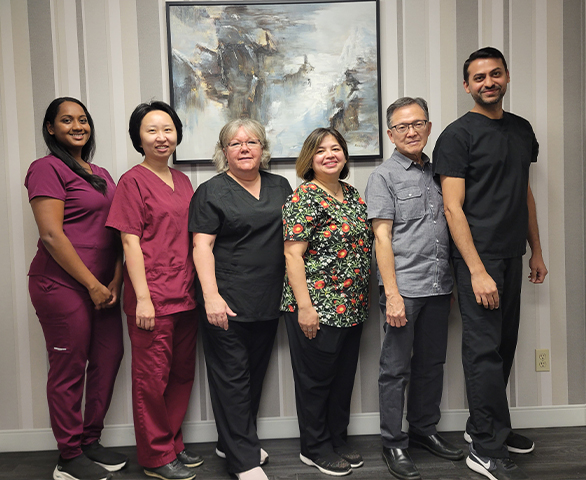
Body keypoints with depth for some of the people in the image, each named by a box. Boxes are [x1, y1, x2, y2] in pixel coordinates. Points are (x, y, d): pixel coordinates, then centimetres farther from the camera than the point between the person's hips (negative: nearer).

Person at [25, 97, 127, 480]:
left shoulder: (102, 175, 16)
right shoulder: (47, 168, -7)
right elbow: (52, 236, -15)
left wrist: (115, 281, 0)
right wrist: (92, 284, -13)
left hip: (103, 286, 7)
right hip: (62, 285, -7)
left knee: (109, 358, 10)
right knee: (69, 369, 2)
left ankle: (90, 441, 28)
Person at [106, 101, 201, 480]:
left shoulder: (182, 181, 13)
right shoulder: (133, 181, -6)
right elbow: (131, 242, -10)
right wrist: (142, 297, -14)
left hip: (186, 293, 7)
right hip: (152, 297, -6)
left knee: (183, 373, 15)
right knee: (153, 377, 5)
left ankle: (174, 444, 32)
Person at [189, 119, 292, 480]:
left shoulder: (280, 186, 12)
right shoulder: (212, 191, -2)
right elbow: (202, 247, -9)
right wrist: (211, 295, -19)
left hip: (269, 301, 6)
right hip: (227, 302, -5)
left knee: (255, 373, 14)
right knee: (232, 377, 0)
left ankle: (233, 442, 32)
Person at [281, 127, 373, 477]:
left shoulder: (353, 195, 12)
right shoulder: (304, 197, -11)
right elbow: (293, 254, -16)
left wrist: (362, 300, 15)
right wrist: (304, 307, -20)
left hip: (352, 307, 8)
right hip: (317, 308, -7)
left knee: (344, 377, 17)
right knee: (316, 379, 7)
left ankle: (338, 441, 34)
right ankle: (315, 448, 24)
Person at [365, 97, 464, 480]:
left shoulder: (437, 172, 14)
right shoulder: (384, 176, -2)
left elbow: (450, 228, 17)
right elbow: (382, 237, -8)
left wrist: (453, 282, 10)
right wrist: (392, 294, -14)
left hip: (439, 287, 6)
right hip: (404, 288, -5)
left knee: (432, 364, 15)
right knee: (397, 369, 3)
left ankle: (425, 430, 32)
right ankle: (394, 444, 16)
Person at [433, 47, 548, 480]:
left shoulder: (522, 129, 14)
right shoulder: (458, 135, -8)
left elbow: (525, 194, 19)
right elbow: (453, 207, -13)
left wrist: (536, 251, 15)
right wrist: (477, 270, -18)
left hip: (512, 255, 7)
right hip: (478, 257, -7)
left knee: (504, 346, 13)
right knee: (485, 349, -3)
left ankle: (484, 425, 30)